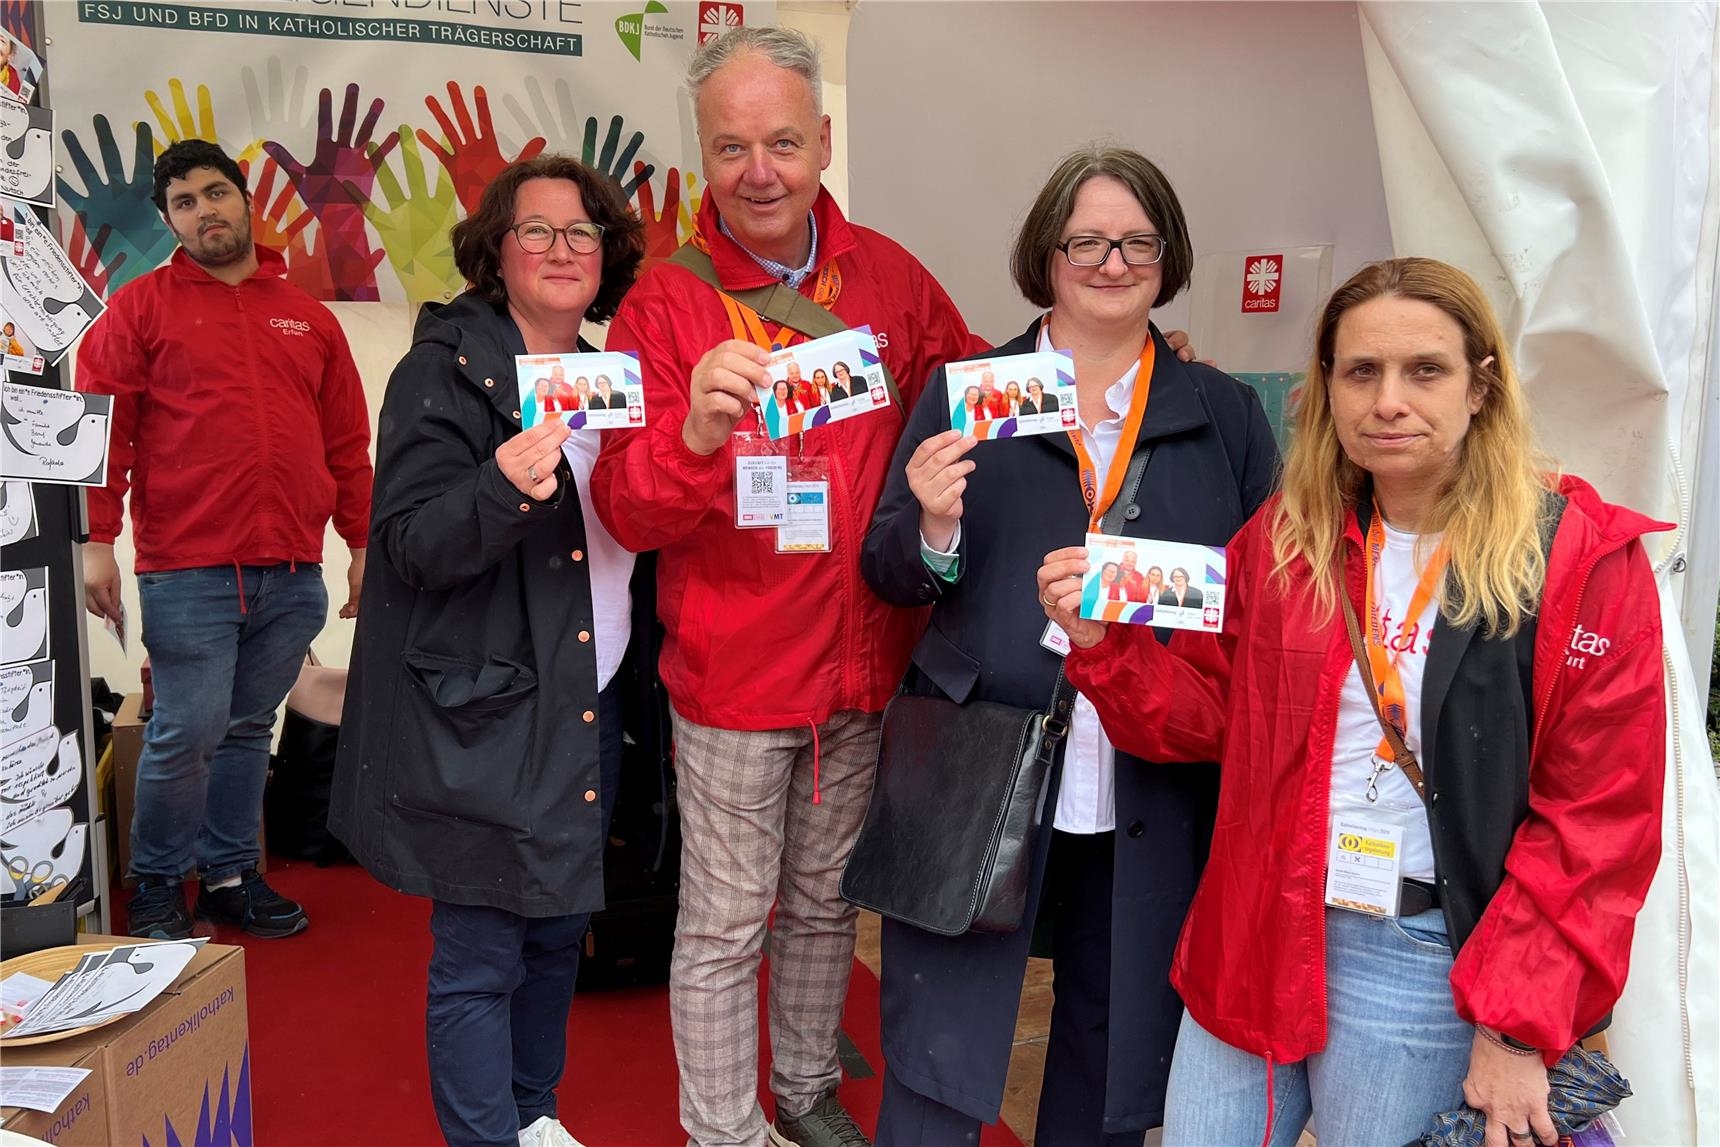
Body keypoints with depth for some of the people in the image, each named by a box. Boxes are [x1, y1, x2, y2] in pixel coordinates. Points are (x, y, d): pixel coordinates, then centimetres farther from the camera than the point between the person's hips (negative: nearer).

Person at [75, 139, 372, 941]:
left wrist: (363, 544, 12)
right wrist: (96, 540, -9)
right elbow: (99, 425, -1)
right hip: (187, 571, -3)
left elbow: (348, 445, 15)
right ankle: (156, 888, 16)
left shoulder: (308, 318, 15)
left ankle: (230, 875, 25)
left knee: (249, 729, 12)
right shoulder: (141, 306, 5)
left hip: (292, 573, 4)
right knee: (186, 733, -3)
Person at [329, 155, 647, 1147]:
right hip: (484, 718, -7)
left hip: (591, 706, 7)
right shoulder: (445, 370, -8)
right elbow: (410, 546, -17)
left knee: (560, 930, 18)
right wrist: (501, 489, -33)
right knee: (480, 958, 2)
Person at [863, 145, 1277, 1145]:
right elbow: (889, 576, 3)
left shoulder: (1227, 415, 8)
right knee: (938, 1064, 4)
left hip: (1154, 795, 2)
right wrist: (931, 528, -18)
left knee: (1115, 1034, 17)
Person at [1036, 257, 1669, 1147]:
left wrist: (1517, 1023, -12)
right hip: (1257, 933, 4)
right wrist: (1103, 641, -10)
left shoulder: (1583, 558, -10)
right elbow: (1207, 715, 7)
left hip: (1421, 962, -3)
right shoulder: (1282, 538, 2)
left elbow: (1598, 817, -9)